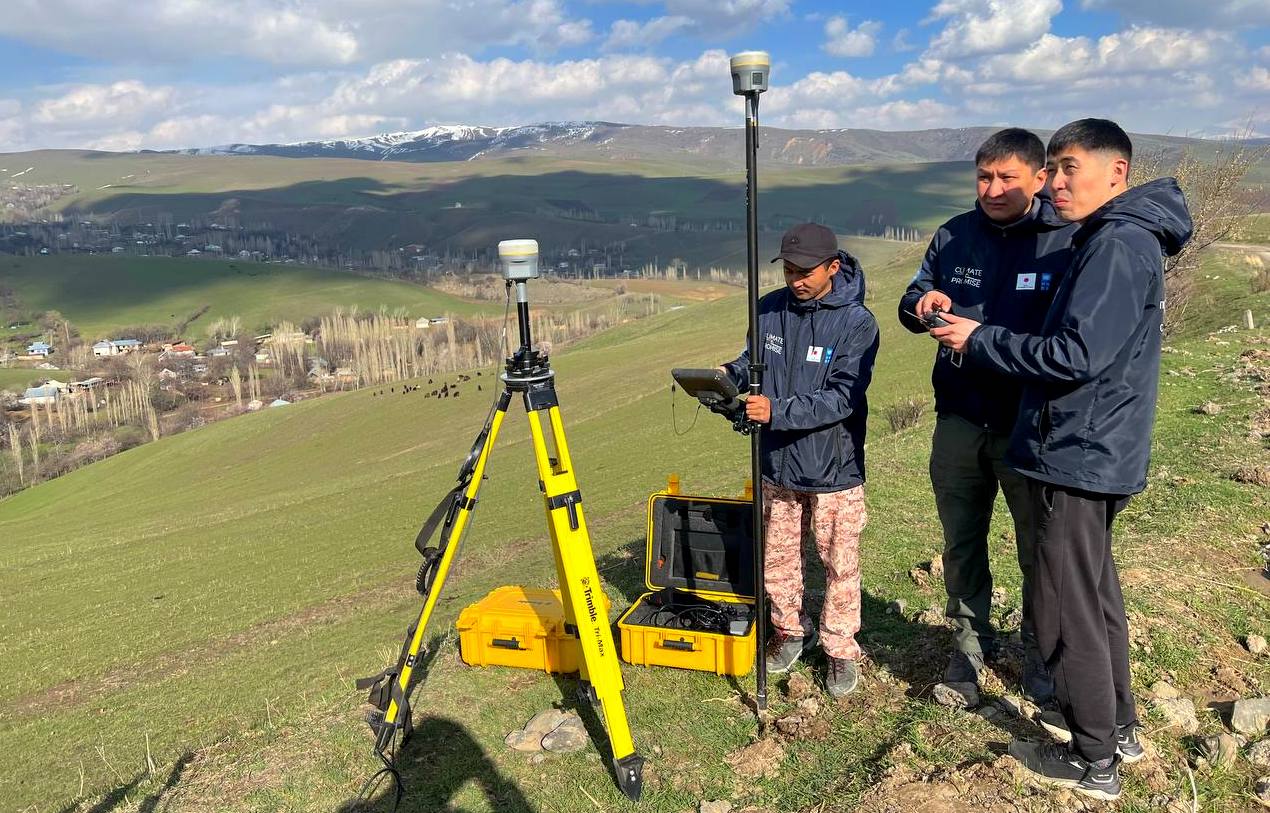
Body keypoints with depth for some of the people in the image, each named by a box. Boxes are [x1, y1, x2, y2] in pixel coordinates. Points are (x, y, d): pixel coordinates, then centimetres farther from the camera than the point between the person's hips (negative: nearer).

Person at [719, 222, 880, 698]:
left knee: (840, 565, 10)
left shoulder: (857, 323, -15)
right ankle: (791, 632, 40)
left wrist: (778, 411, -32)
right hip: (777, 464, 4)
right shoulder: (769, 309, -2)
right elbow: (754, 364, 11)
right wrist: (730, 375, -12)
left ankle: (840, 650, 30)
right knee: (776, 559, 17)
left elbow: (842, 399, -22)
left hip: (834, 469, -4)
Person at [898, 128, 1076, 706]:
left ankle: (1040, 651, 34)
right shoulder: (955, 236, 4)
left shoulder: (1067, 241, -9)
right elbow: (912, 302, 12)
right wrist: (923, 305, -11)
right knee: (961, 543, 14)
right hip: (960, 421, 4)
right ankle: (969, 645, 33)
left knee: (1039, 548, 12)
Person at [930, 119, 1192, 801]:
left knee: (1067, 608, 1)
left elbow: (1076, 355, -25)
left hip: (1078, 457, -11)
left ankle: (1092, 760, 17)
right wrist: (978, 333, 11)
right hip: (1092, 452, 11)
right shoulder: (1119, 240, 14)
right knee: (1096, 593, 21)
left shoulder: (1117, 245, -18)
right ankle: (1117, 728, 37)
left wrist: (980, 340, -16)